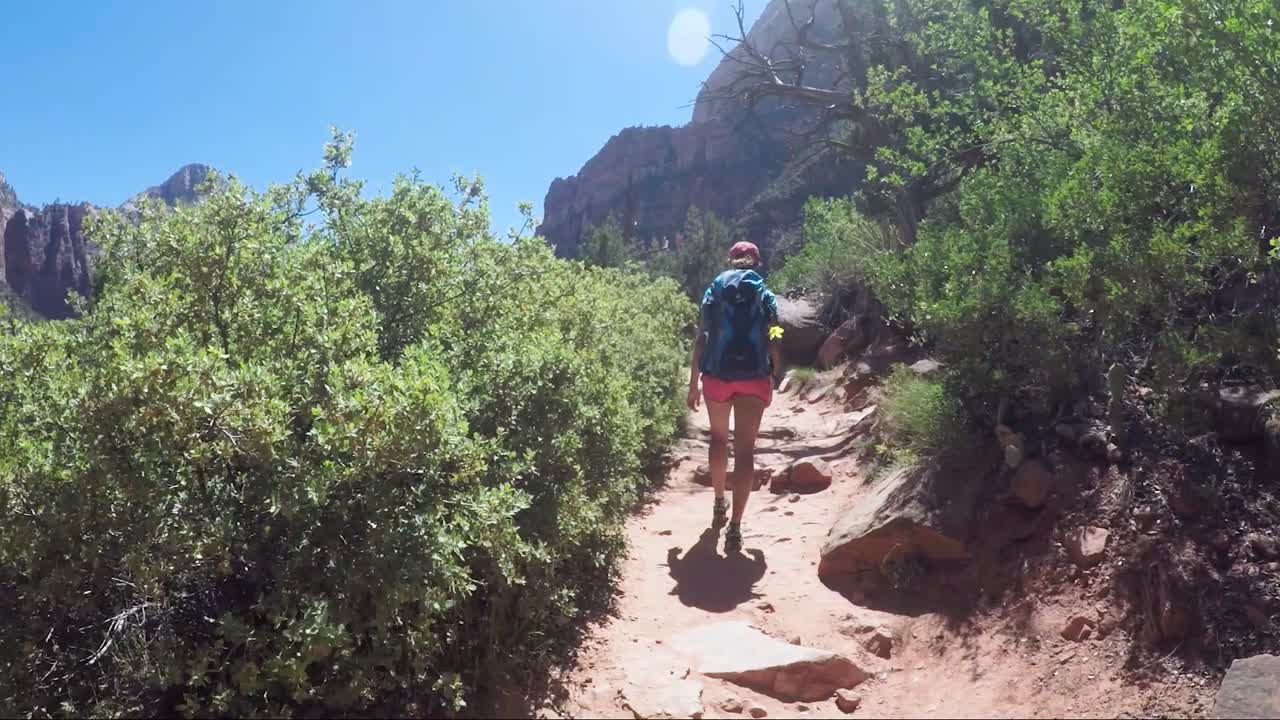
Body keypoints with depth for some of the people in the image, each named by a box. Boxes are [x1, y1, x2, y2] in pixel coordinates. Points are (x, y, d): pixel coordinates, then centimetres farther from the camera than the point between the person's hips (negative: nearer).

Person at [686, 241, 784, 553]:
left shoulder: (713, 293, 6)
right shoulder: (766, 297, 5)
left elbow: (701, 340, 1)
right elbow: (774, 345, 2)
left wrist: (693, 384, 6)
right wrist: (774, 381, 14)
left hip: (717, 375, 1)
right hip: (753, 378, -1)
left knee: (719, 439, 24)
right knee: (745, 450, -2)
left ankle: (719, 503, 36)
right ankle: (735, 528, -8)